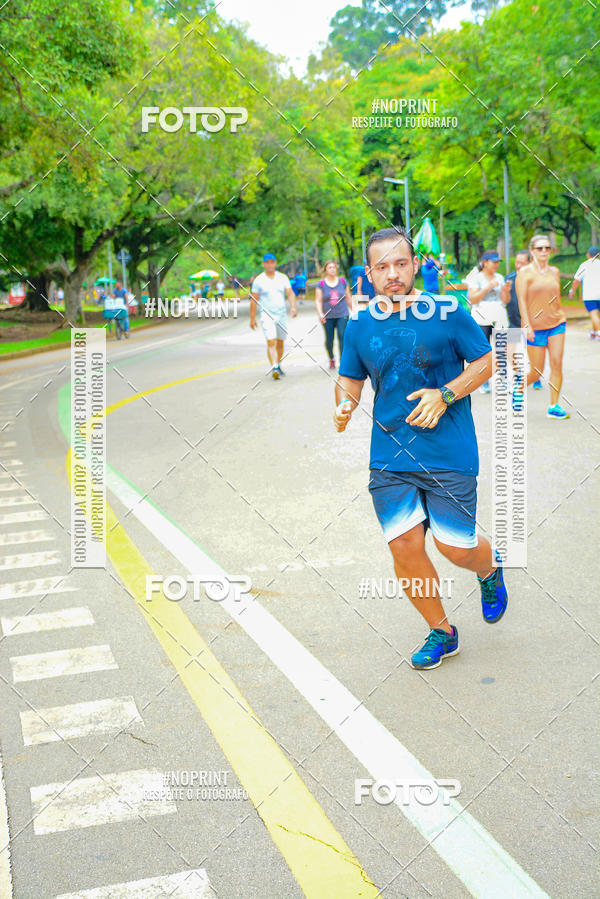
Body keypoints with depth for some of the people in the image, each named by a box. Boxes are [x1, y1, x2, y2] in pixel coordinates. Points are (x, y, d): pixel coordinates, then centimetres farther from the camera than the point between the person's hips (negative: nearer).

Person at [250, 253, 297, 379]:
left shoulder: (283, 278, 7)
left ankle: (278, 366, 28)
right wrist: (252, 318, 0)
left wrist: (293, 307, -15)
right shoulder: (258, 280, -1)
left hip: (281, 315, 4)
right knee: (271, 342, -18)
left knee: (280, 343, 11)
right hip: (267, 315, -4)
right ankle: (274, 368, -25)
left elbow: (290, 293, 3)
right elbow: (253, 300, 2)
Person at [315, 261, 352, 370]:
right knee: (329, 339, 6)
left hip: (342, 315, 0)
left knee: (342, 337, -12)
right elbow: (318, 301, -2)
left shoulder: (343, 281, 6)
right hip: (328, 317, 0)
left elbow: (348, 298, 13)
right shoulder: (321, 284, 0)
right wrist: (320, 314, -15)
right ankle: (331, 359, 31)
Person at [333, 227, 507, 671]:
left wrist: (445, 395, -12)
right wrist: (344, 404, -7)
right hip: (389, 456, 3)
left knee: (456, 548, -2)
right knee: (405, 545, -4)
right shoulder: (359, 326, 4)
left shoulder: (447, 313, -5)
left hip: (450, 453, -3)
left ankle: (490, 570, 38)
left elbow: (486, 361, 2)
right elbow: (350, 379, 16)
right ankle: (441, 632, 19)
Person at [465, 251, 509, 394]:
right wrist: (488, 287, -13)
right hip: (482, 318, -4)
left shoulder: (499, 278, 15)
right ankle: (484, 383, 2)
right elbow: (472, 299, -7)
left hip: (499, 317, 4)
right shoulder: (476, 278, 2)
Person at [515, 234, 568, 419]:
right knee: (536, 372, 0)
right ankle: (518, 390, 30)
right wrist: (527, 325, -19)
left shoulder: (554, 271, 10)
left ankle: (554, 407, 0)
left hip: (556, 323, 4)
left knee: (557, 364, -7)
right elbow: (522, 300, -11)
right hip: (535, 326, -4)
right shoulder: (525, 272, -5)